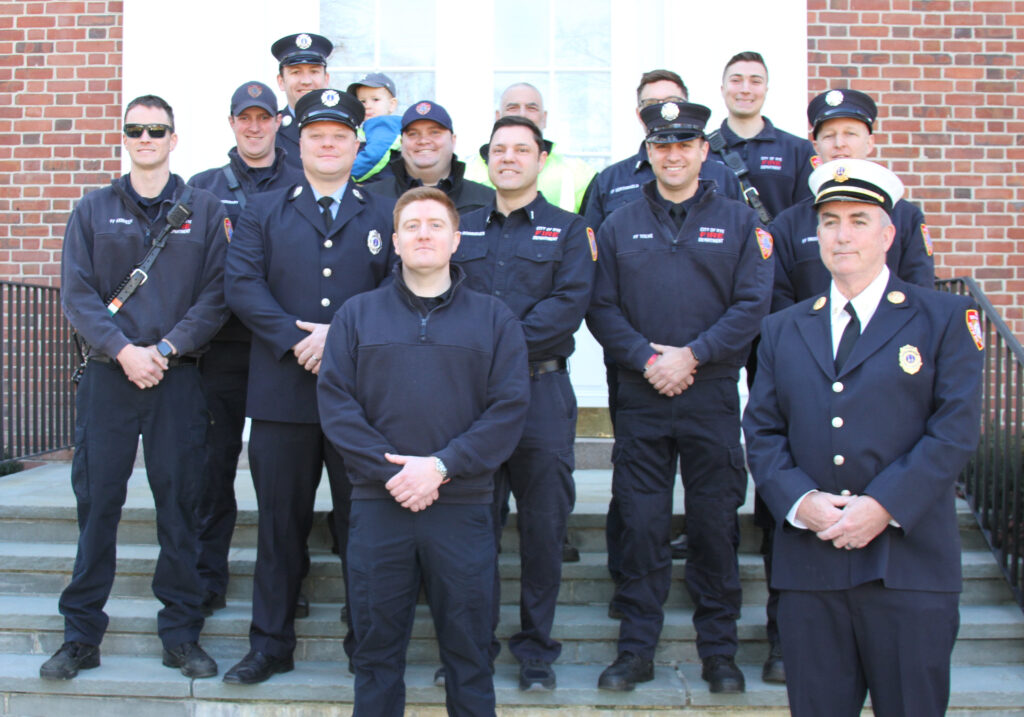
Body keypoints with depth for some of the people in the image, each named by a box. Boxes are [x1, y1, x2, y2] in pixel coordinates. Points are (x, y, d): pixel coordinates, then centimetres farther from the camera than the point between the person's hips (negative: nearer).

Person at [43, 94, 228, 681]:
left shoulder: (204, 210, 7)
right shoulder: (94, 210, 10)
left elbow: (217, 294, -1)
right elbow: (77, 293, 2)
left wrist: (166, 349, -12)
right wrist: (123, 349, -11)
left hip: (178, 376, -1)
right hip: (109, 374, 1)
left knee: (180, 503, 3)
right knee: (97, 502, 3)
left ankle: (182, 633, 13)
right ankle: (82, 636, 13)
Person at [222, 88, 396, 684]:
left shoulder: (384, 216, 11)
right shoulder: (263, 212, 12)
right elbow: (243, 285, 0)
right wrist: (296, 340, -13)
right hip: (283, 391, 1)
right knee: (280, 520, 8)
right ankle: (271, 645, 19)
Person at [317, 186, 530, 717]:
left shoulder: (494, 319, 7)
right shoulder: (357, 315, 10)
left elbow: (509, 409, -2)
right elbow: (335, 401, 0)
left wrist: (441, 466, -13)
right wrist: (390, 470, -12)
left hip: (462, 508, 0)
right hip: (377, 504, 1)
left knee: (468, 648, 7)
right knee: (376, 650, 9)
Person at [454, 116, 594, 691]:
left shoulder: (570, 230, 7)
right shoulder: (463, 229, 16)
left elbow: (569, 304, -8)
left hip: (542, 391, -2)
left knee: (543, 526, 3)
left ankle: (537, 650, 16)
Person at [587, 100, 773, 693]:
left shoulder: (738, 221, 5)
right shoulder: (620, 227, 9)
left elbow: (753, 304, -3)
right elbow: (602, 309, 3)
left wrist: (692, 355, -13)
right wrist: (648, 359, -11)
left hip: (713, 396, -1)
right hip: (641, 399, 1)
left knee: (716, 526, 6)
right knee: (642, 525, 3)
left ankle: (719, 650, 19)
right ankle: (637, 648, 15)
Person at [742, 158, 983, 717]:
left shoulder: (944, 319, 5)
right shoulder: (783, 329, 15)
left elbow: (956, 428, -4)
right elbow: (761, 430, 9)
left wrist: (884, 506, -14)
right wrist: (798, 499, -9)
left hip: (909, 560, -2)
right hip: (809, 561, 3)